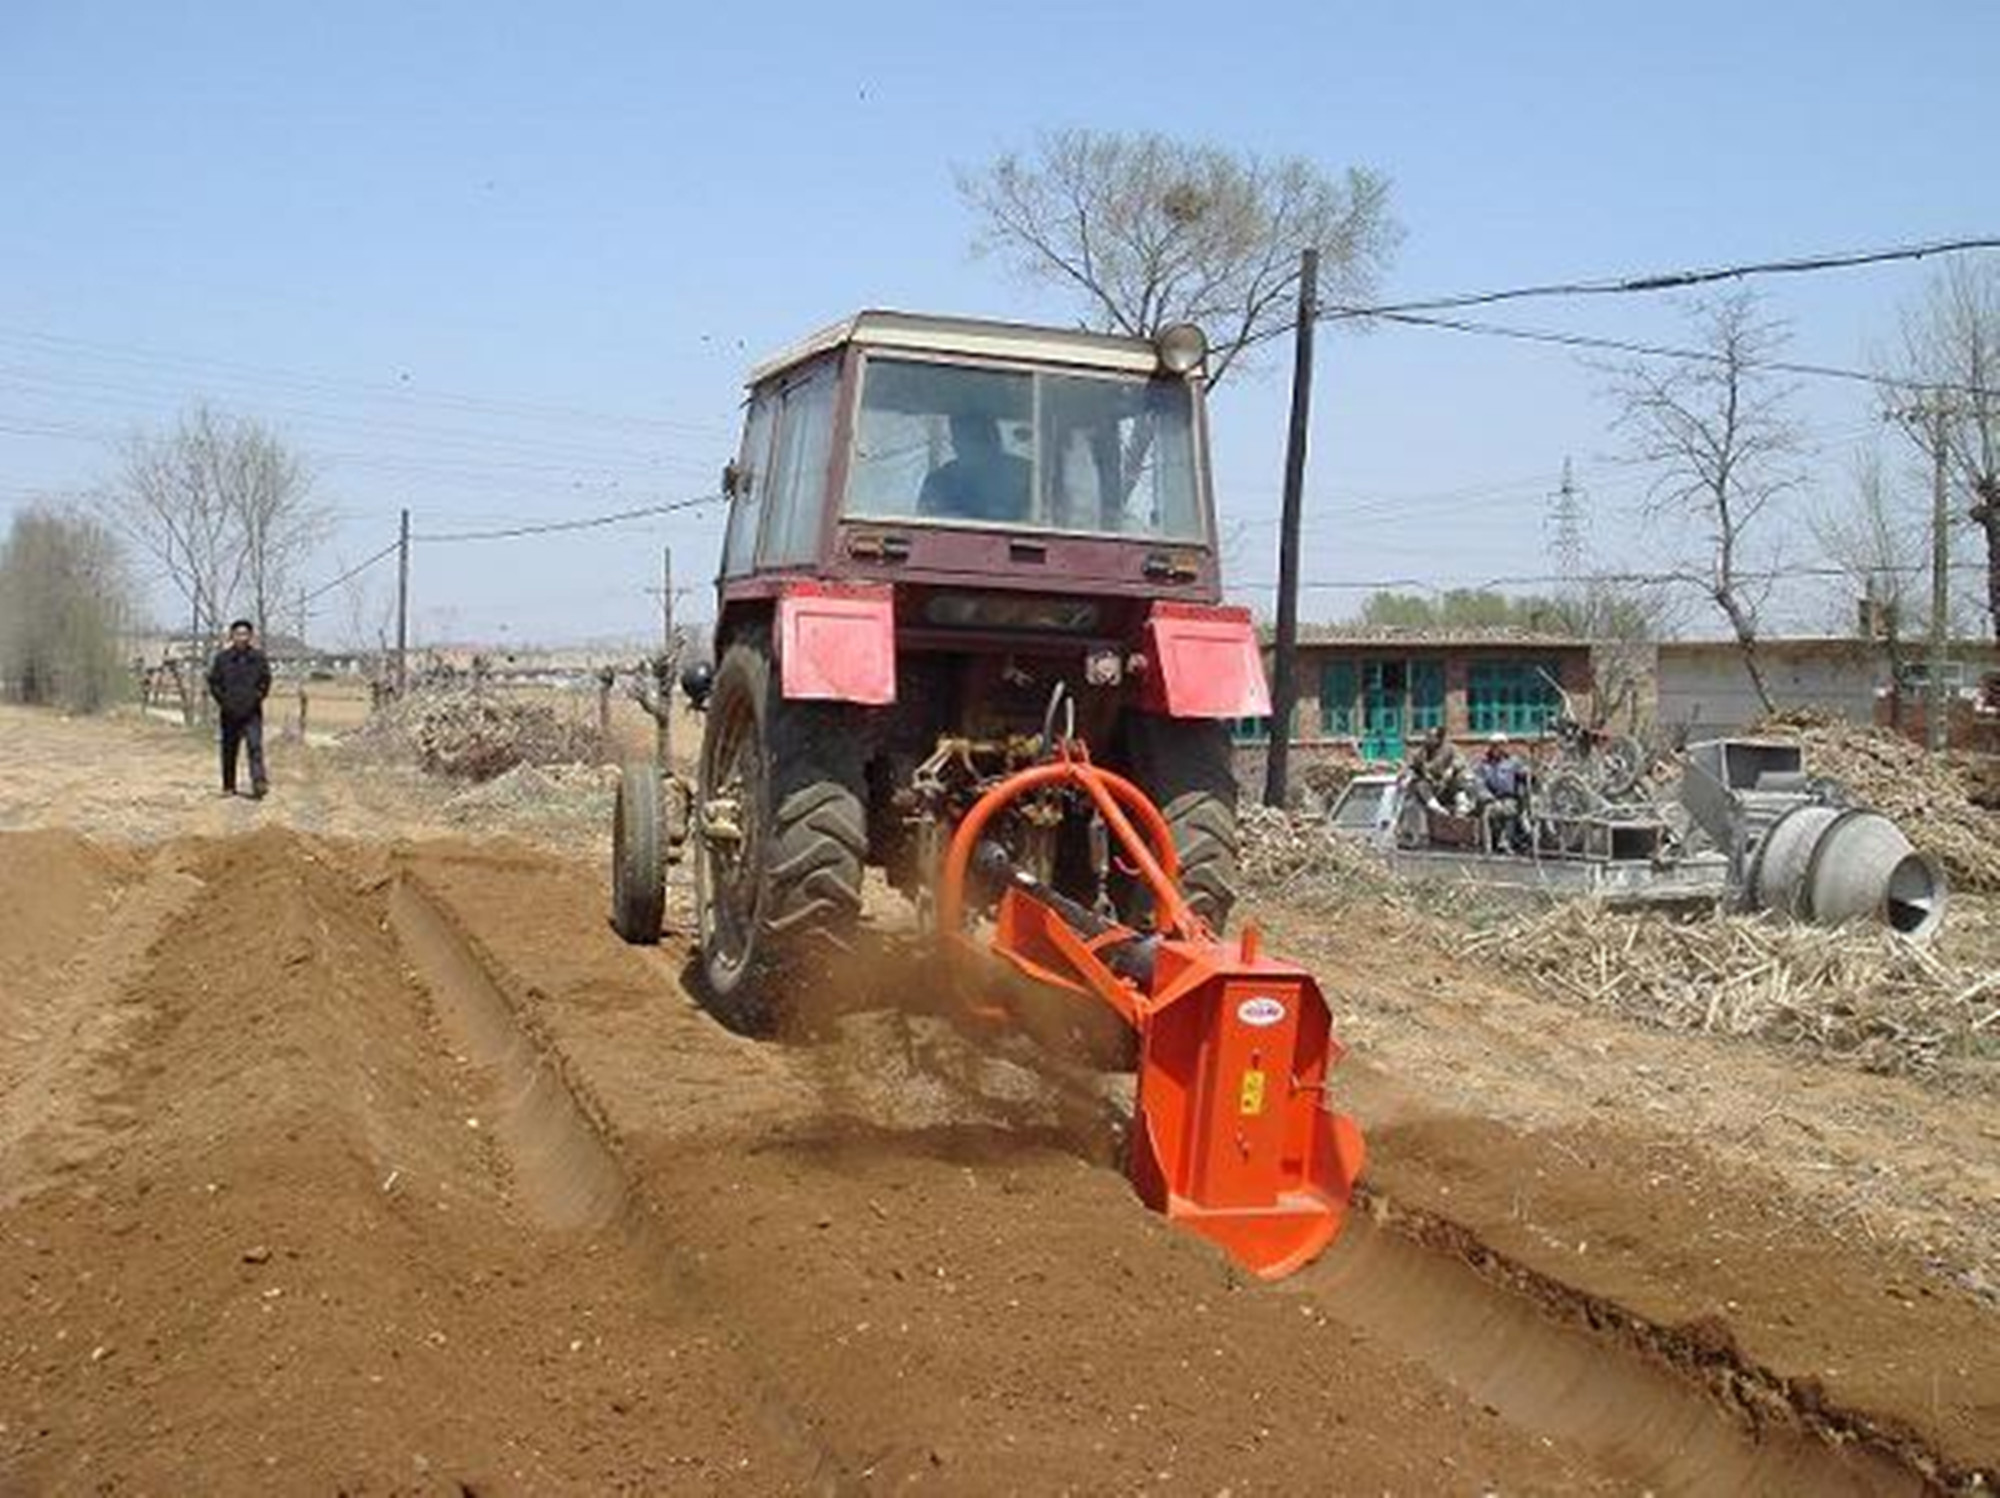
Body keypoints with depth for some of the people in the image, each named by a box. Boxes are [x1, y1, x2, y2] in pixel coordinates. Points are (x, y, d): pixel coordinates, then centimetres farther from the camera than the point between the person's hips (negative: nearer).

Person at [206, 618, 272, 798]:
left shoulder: (258, 657, 1)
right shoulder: (222, 657, 0)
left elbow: (265, 680, 7)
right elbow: (213, 681, 5)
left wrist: (257, 697, -3)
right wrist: (223, 700, -3)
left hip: (252, 713, -1)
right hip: (229, 713, 1)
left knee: (255, 746, -14)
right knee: (229, 750, 9)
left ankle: (259, 782, -21)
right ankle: (228, 786, 18)